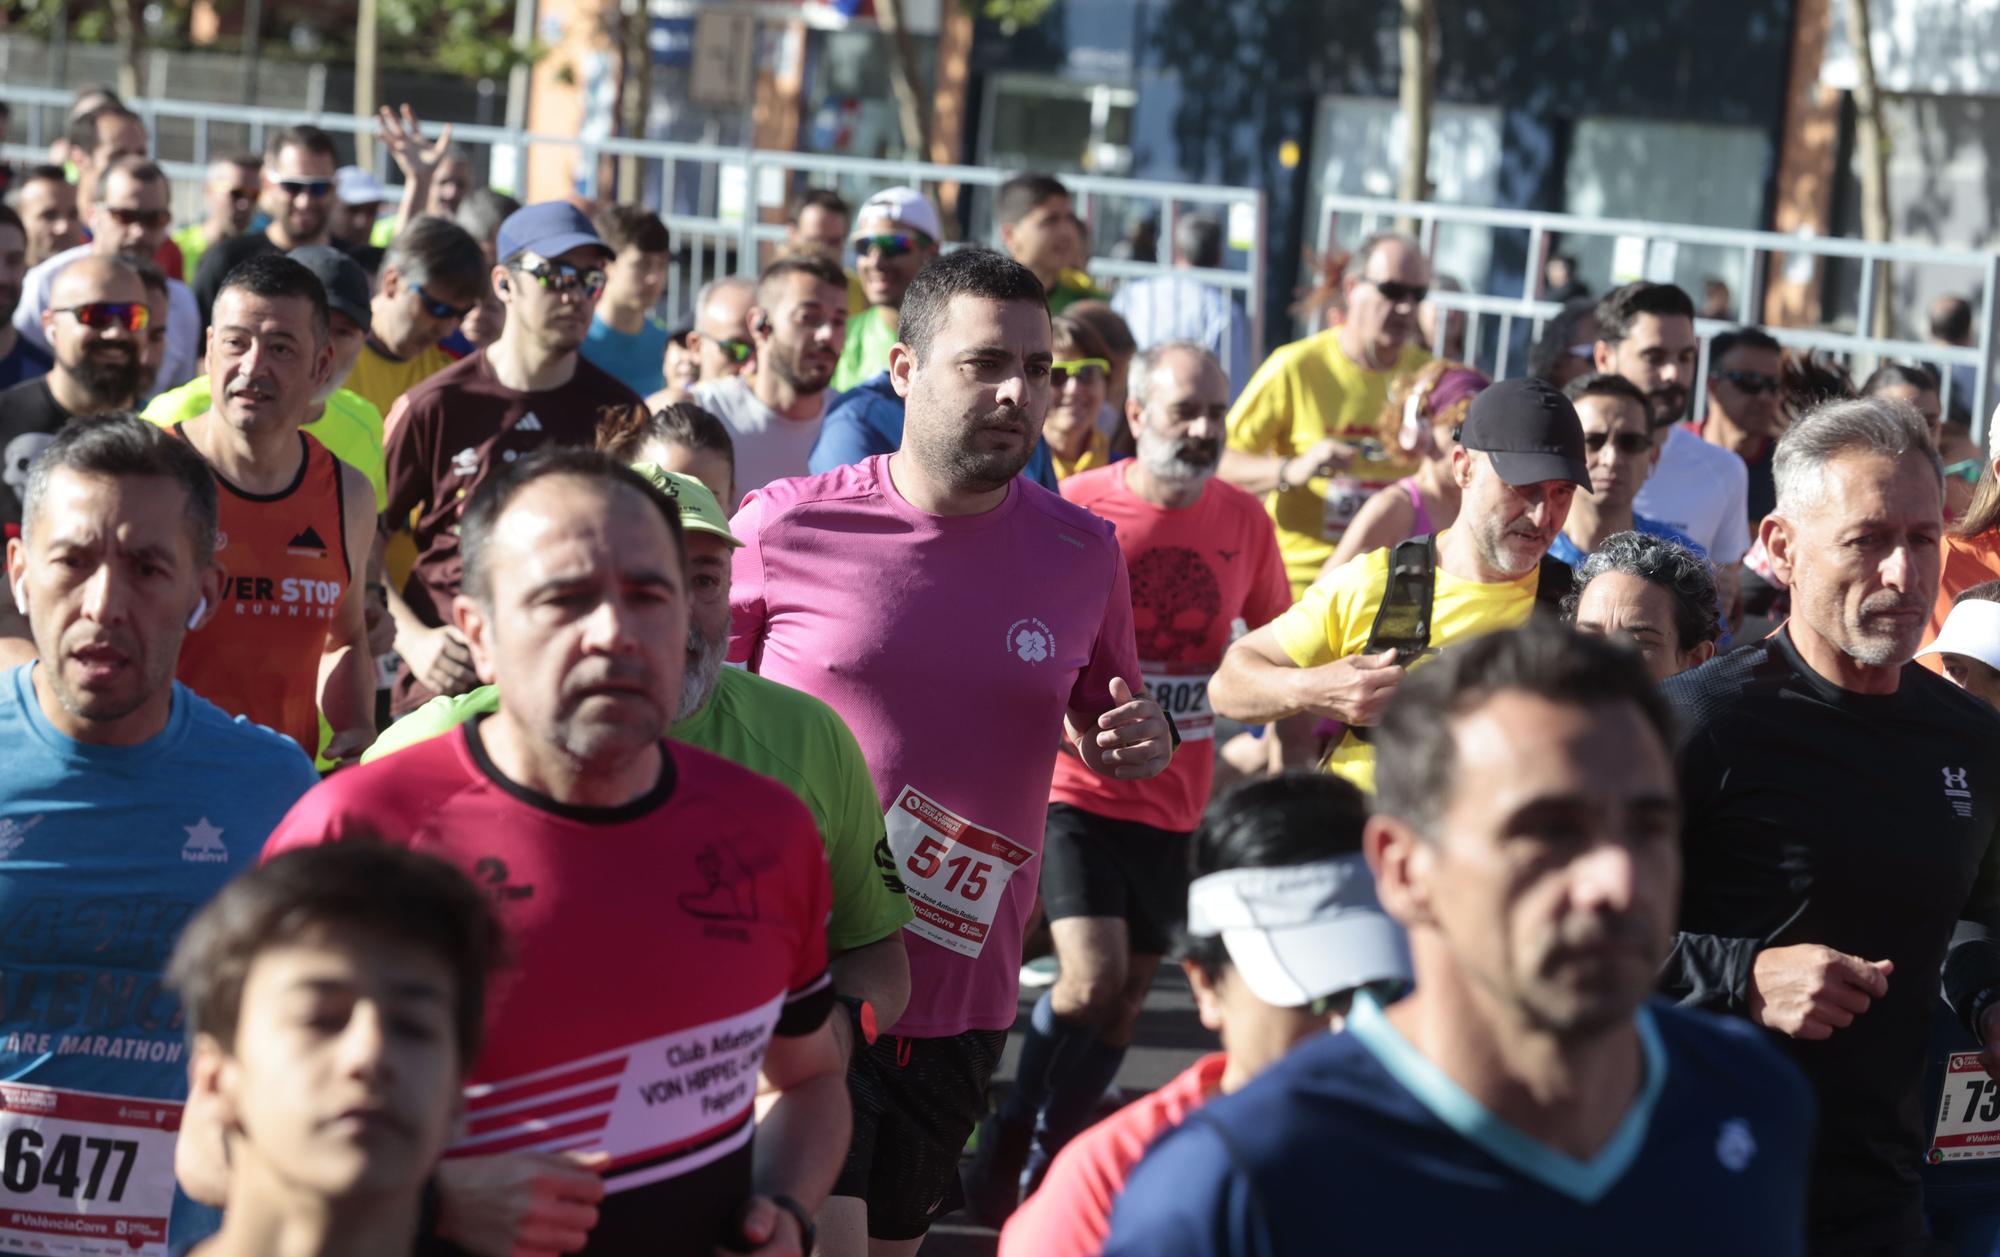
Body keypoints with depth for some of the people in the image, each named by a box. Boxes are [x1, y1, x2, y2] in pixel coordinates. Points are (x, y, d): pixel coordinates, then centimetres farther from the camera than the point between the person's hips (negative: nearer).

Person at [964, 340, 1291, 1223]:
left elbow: (1275, 640, 16)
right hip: (1079, 783, -5)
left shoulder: (1243, 520, 0)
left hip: (1175, 796, 5)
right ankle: (1002, 1153, 5)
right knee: (1092, 974, -16)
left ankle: (1043, 1170, 27)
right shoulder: (1075, 509, -12)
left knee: (1130, 989, 11)